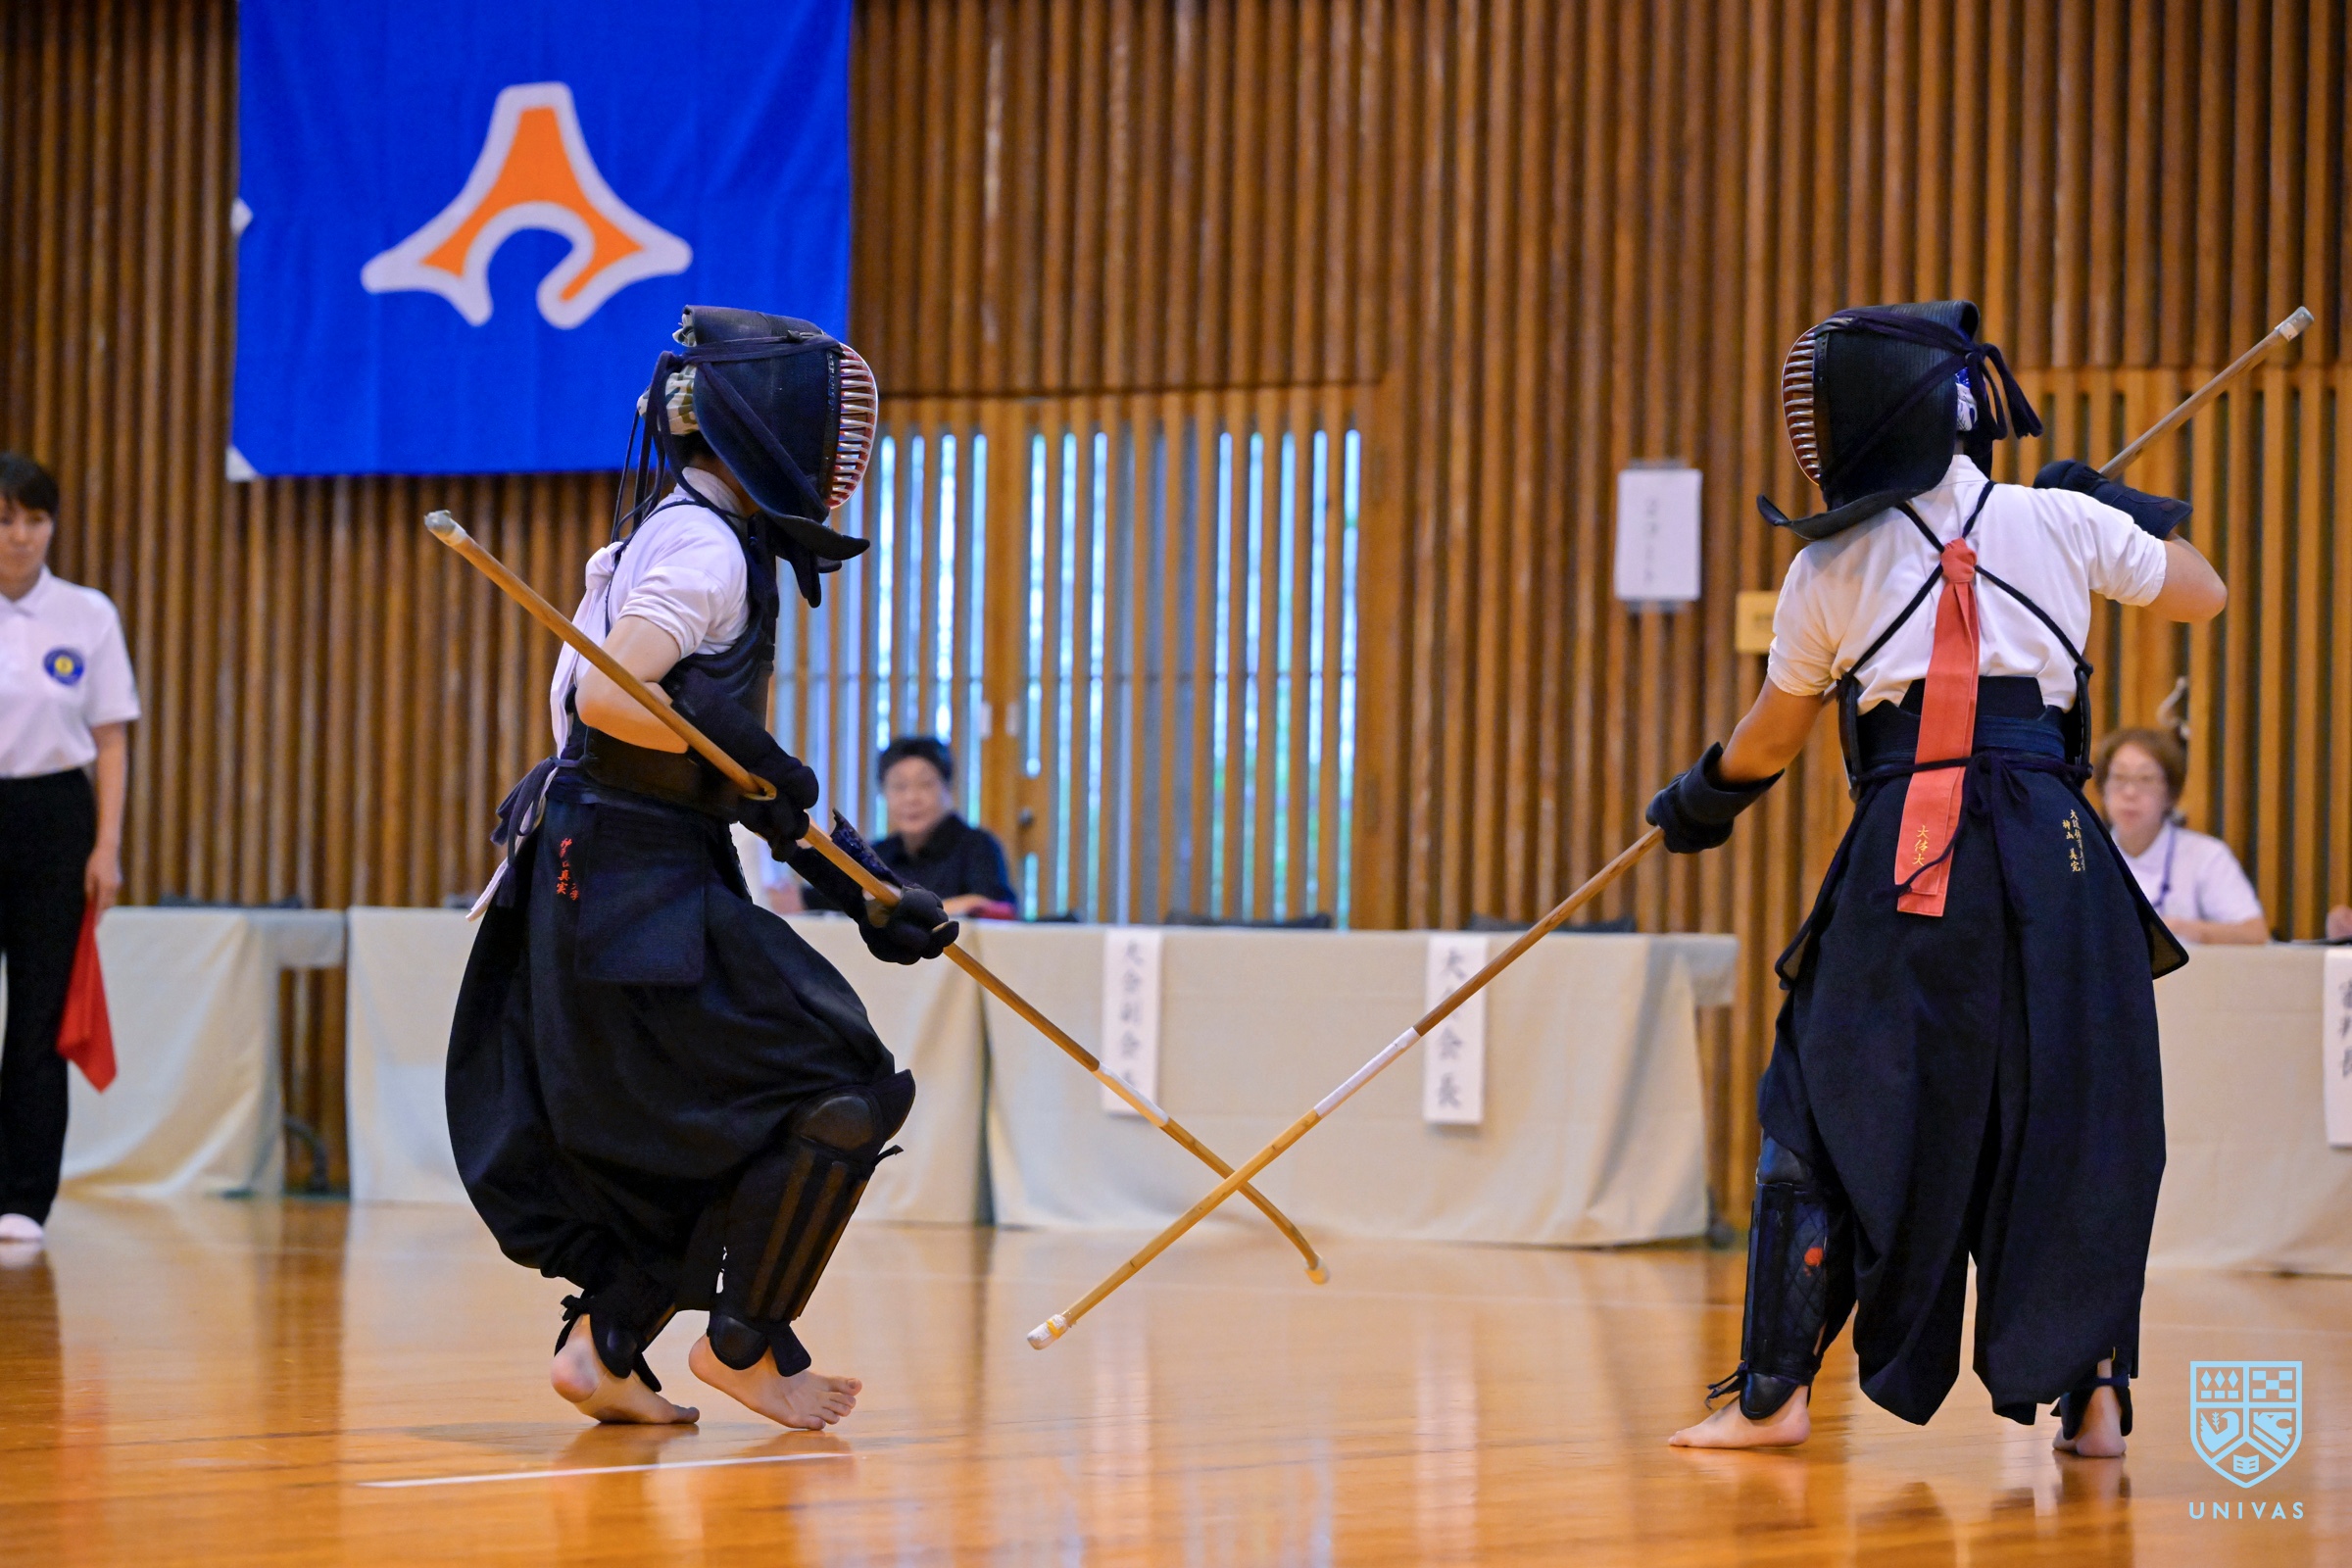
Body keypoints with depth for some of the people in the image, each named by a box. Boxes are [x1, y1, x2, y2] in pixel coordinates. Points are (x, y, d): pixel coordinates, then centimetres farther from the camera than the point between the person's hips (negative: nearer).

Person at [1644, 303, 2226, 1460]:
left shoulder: (1830, 569, 7)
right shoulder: (2060, 522, 5)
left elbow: (1769, 740, 19)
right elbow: (2200, 595, 21)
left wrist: (1704, 800, 38)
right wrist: (2126, 507, 38)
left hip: (1910, 858, -1)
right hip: (2053, 847, 1)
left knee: (1824, 1109, 8)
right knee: (2078, 1121, 12)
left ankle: (1776, 1391, 4)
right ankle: (2093, 1393, 8)